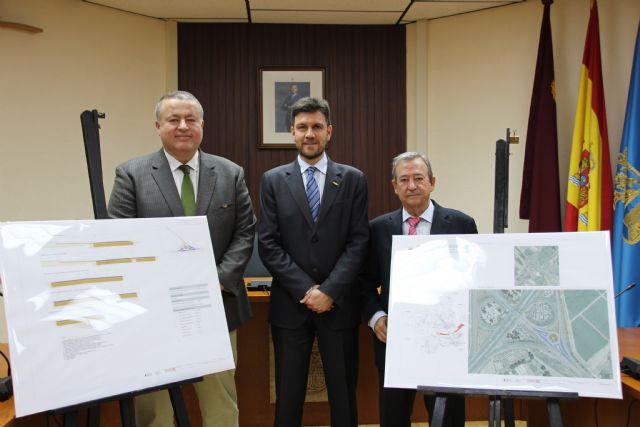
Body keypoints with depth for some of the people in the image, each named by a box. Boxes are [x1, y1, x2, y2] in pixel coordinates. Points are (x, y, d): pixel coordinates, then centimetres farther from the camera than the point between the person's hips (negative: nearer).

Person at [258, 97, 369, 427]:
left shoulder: (353, 179, 3)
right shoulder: (273, 180, 4)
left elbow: (358, 242, -2)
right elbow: (268, 244, -2)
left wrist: (329, 290, -12)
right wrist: (305, 290, -11)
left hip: (339, 303, 0)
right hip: (290, 304, 0)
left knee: (343, 395, 10)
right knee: (288, 396, 10)